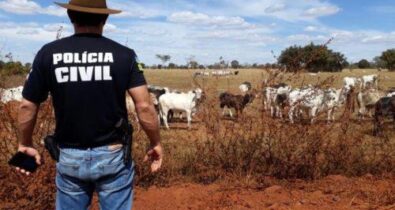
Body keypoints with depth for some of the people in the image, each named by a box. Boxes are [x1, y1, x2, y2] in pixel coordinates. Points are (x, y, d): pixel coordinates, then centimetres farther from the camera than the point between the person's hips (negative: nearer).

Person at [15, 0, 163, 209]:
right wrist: (156, 143, 2)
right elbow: (144, 107, -12)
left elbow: (27, 106, 0)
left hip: (69, 157, 2)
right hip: (113, 154, -1)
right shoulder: (123, 55, -8)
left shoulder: (48, 54, -4)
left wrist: (25, 144, 14)